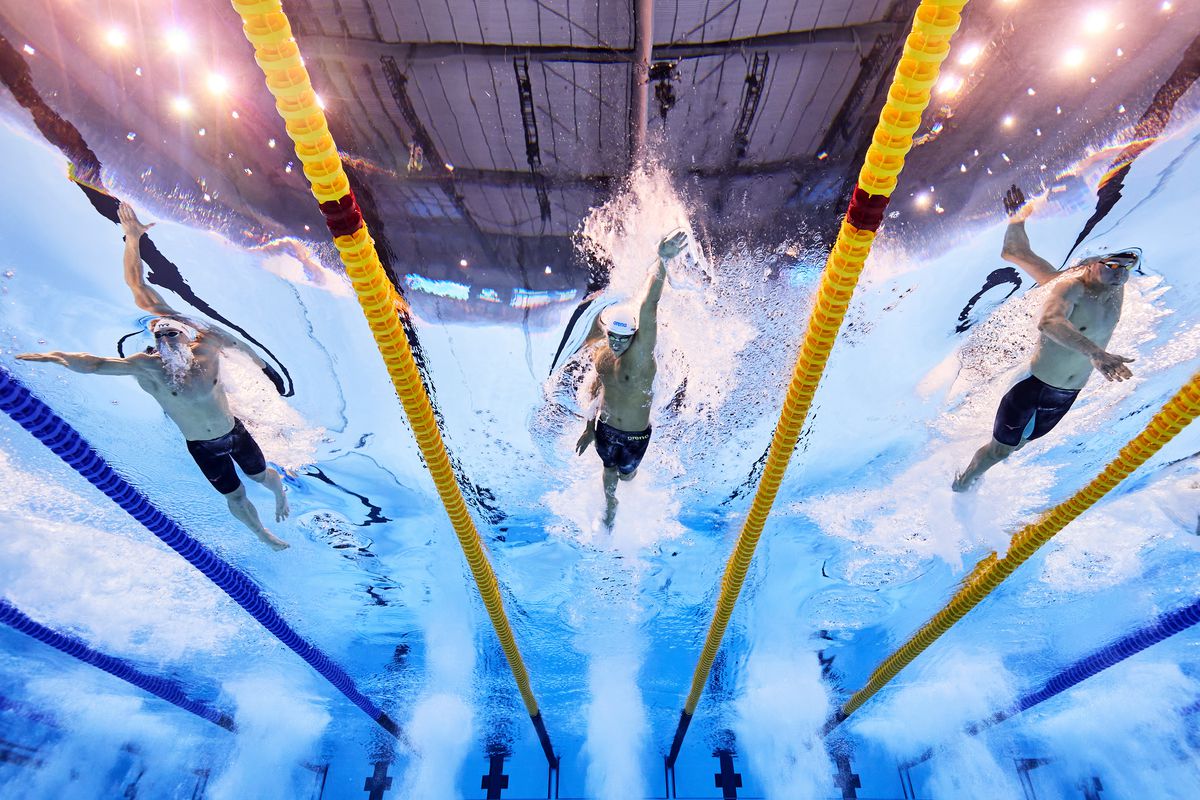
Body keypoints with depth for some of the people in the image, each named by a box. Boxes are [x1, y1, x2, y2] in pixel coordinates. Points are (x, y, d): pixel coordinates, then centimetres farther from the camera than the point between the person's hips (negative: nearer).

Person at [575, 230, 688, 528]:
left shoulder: (641, 353, -31)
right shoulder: (599, 353, -13)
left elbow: (647, 310, -47)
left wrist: (662, 262, -61)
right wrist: (590, 428, 12)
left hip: (635, 434, -3)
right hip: (605, 428, 4)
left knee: (626, 474, 24)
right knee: (608, 469, 27)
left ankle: (629, 469, 65)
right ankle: (610, 505, 60)